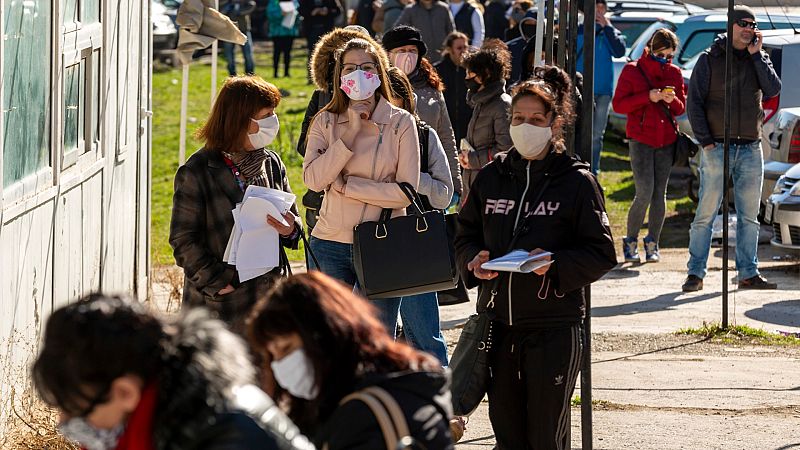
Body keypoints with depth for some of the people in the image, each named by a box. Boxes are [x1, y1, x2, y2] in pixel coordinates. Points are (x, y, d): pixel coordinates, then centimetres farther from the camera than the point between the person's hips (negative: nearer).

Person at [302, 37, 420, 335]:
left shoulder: (401, 123, -1)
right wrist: (350, 134, -12)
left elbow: (406, 190, -8)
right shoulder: (326, 122, 5)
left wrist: (347, 185, -10)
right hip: (331, 244, 2)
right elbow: (313, 179, -9)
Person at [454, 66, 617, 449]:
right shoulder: (491, 177, 8)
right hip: (498, 322, 4)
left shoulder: (577, 182, -4)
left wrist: (556, 264, -21)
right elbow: (465, 234, 16)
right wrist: (474, 260, -6)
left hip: (554, 328, -4)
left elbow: (602, 254, -4)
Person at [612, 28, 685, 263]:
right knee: (645, 193, -12)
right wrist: (647, 97, -16)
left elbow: (682, 108, 14)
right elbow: (618, 104, -4)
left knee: (660, 194, 3)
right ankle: (630, 242, 3)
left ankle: (652, 244, 12)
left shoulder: (674, 73, 10)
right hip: (641, 140, -4)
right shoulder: (632, 70, 0)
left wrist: (673, 100, -10)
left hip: (666, 140, 4)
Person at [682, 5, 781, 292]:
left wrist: (756, 55, -7)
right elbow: (694, 102, -1)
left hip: (751, 149, 4)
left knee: (749, 216, 6)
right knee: (706, 212, -6)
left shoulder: (759, 59, 12)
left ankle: (748, 274, 10)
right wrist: (706, 140, -9)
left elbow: (773, 90, -5)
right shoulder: (709, 60, 2)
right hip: (717, 147, -4)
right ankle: (696, 273, -2)